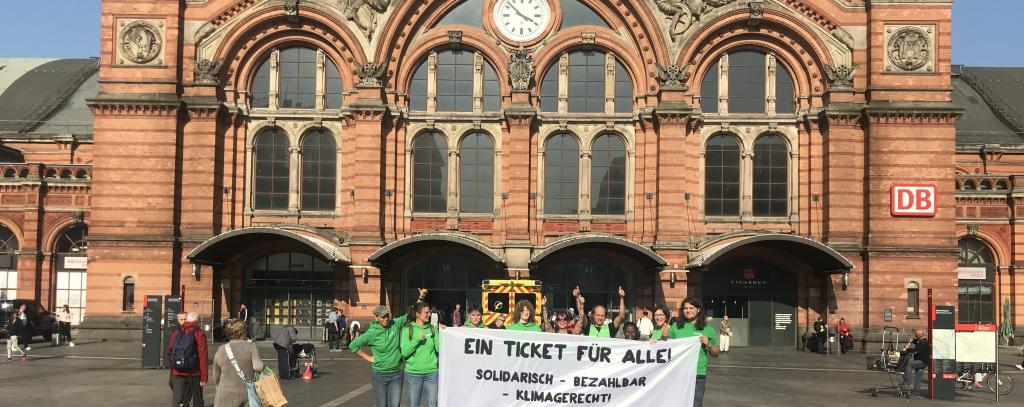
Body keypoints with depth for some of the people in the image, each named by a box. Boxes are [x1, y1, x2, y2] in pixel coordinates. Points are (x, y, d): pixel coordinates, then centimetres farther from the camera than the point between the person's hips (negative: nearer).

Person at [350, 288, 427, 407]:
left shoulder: (395, 324, -3)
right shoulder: (372, 333, -10)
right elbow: (353, 345, -3)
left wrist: (421, 298, -10)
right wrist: (368, 358, -2)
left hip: (396, 374, 2)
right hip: (380, 375, -2)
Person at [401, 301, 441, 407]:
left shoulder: (432, 328, 4)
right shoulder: (408, 330, -2)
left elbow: (439, 349, -2)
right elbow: (404, 352, -8)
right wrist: (417, 339, -16)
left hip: (431, 373, 2)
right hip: (413, 373, -2)